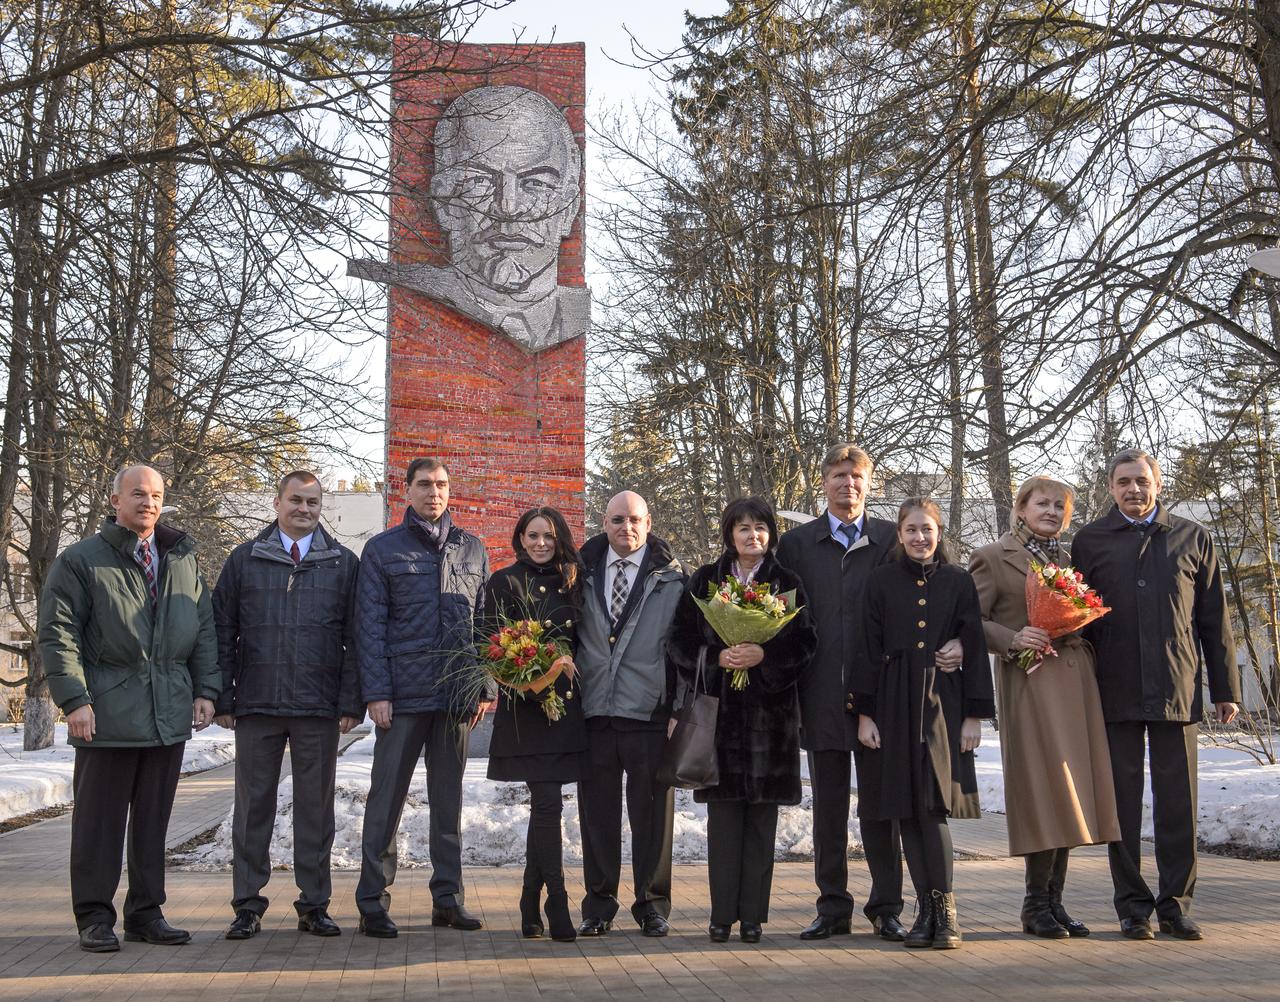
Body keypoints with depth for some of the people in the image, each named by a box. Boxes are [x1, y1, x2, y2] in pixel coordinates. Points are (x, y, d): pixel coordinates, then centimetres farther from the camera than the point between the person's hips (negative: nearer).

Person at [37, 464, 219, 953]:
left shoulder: (184, 560, 14)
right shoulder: (81, 560, 0)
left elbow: (205, 629, 16)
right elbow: (57, 633, -4)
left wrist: (205, 690, 6)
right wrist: (74, 699, -12)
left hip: (170, 713, 4)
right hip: (108, 711, -4)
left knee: (154, 818, 10)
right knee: (100, 819, 2)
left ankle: (146, 912, 19)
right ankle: (95, 917, 12)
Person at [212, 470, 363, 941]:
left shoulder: (343, 563, 7)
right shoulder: (245, 560, 8)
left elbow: (355, 638, 4)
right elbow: (222, 632, 7)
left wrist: (351, 702, -4)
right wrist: (221, 698, 0)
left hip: (319, 708, 0)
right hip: (256, 706, 0)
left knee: (316, 807, 6)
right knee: (253, 805, 5)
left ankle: (314, 905, 15)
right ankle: (247, 905, 14)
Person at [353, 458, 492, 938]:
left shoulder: (473, 549, 12)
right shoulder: (383, 549, 3)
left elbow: (483, 622, 13)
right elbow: (369, 626, -1)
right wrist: (376, 692, -9)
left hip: (457, 695, 3)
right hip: (403, 694, -3)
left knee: (449, 798, 10)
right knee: (386, 796, 0)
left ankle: (448, 896, 18)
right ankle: (373, 901, 7)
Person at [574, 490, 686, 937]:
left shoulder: (670, 577, 3)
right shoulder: (584, 572, 11)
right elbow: (570, 634, 14)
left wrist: (679, 709, -4)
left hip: (649, 711, -2)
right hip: (594, 710, 3)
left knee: (652, 812, 4)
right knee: (597, 812, 7)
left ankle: (652, 906, 17)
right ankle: (599, 906, 18)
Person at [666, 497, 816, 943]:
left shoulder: (787, 583, 7)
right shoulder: (705, 580, 8)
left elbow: (804, 643, 1)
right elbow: (680, 640, 3)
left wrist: (764, 655, -16)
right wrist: (719, 657, -14)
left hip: (770, 709, 0)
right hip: (720, 707, 0)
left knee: (762, 814, 1)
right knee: (723, 811, 0)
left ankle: (752, 914, 9)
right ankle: (722, 913, 7)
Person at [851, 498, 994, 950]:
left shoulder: (958, 582, 6)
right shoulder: (881, 582, 6)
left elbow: (974, 649, 5)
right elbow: (869, 649, 4)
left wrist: (974, 715, 0)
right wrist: (864, 713, -2)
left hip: (942, 704, -1)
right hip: (895, 704, 1)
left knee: (933, 806, -9)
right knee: (907, 811, 3)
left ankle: (944, 910, -1)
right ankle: (928, 910, 11)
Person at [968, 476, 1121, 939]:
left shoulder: (1068, 558, 19)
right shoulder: (991, 558, 1)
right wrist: (1013, 639, -17)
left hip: (1076, 679, 6)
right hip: (1029, 681, -6)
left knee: (1069, 793, 5)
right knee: (1046, 788, -8)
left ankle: (1054, 900, 13)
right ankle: (1036, 904, 3)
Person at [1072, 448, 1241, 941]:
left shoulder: (1193, 538, 11)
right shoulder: (1090, 541, 8)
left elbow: (1214, 618, 11)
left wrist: (1225, 688, 8)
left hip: (1177, 689, 1)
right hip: (1114, 692, 0)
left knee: (1178, 800, 3)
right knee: (1123, 799, 5)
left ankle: (1175, 903, 13)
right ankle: (1132, 905, 13)